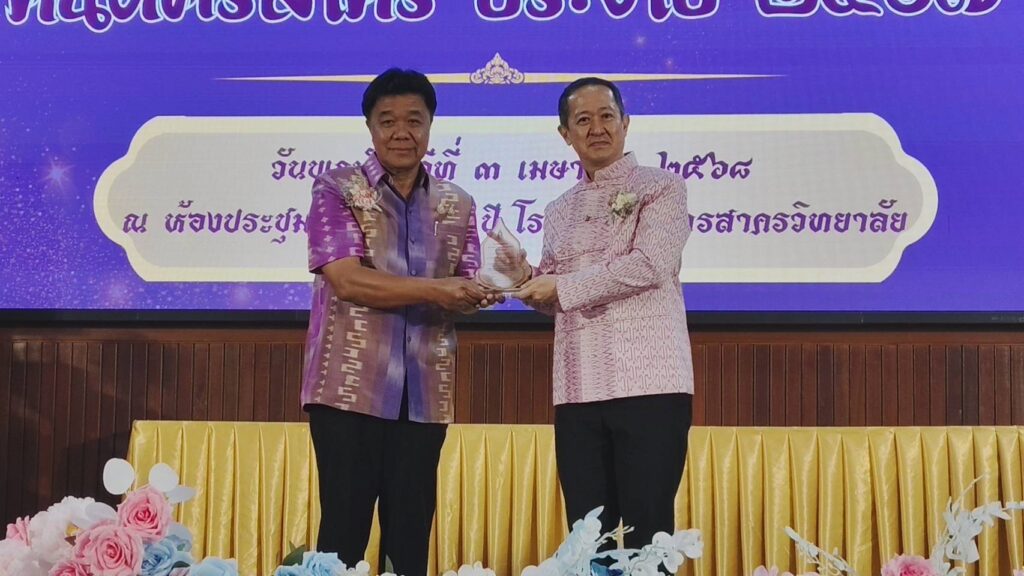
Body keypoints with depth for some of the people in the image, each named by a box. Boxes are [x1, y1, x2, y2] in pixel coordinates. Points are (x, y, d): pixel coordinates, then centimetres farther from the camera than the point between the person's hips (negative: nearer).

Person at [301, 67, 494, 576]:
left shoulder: (456, 204, 11)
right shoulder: (337, 190, -1)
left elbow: (466, 291, 7)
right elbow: (347, 281, -13)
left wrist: (489, 289, -16)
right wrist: (433, 290, -19)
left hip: (424, 395, 4)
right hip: (349, 389, -4)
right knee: (343, 532, 0)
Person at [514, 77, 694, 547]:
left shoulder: (661, 188, 3)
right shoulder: (560, 212, 19)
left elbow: (650, 265, -12)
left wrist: (562, 286, -9)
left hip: (648, 384, -5)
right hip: (577, 390, 5)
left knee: (646, 534, -3)